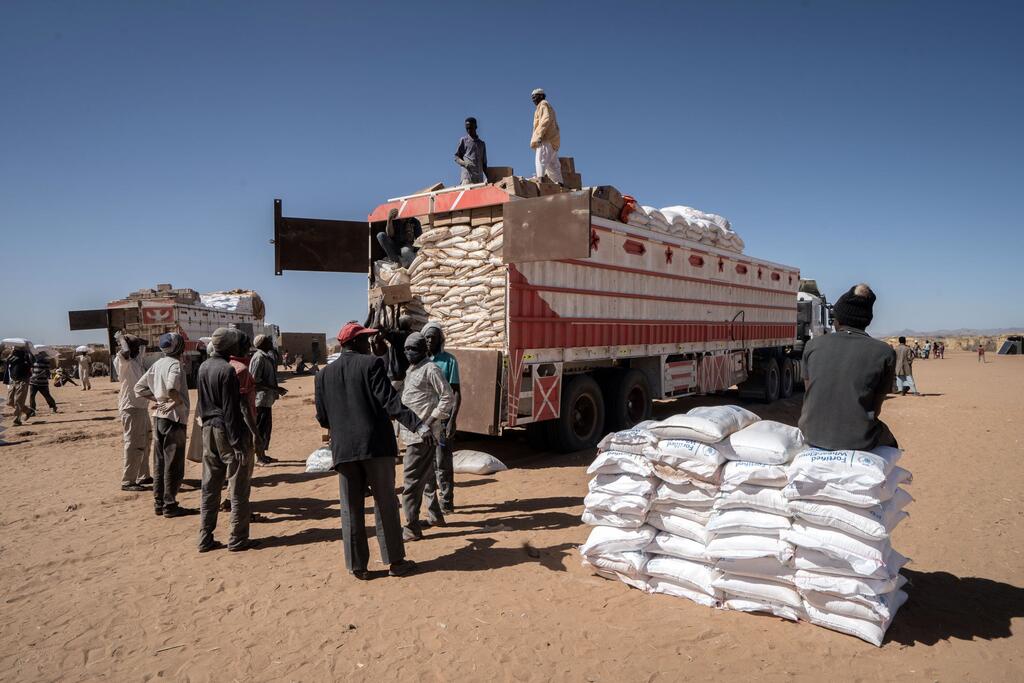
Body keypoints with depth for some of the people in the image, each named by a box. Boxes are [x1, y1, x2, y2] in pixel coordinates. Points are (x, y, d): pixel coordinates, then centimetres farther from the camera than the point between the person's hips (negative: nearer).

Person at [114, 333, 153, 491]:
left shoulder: (137, 359, 11)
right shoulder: (122, 361, -14)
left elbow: (143, 344, 28)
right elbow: (125, 352, -37)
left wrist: (135, 339, 10)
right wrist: (122, 338, -20)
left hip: (141, 407, 9)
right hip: (131, 409, -9)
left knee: (145, 443, 18)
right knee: (134, 445, -6)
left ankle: (143, 476, 29)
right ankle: (127, 481, 1)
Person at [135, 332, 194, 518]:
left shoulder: (157, 364, 9)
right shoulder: (175, 365, -15)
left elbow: (139, 387, 13)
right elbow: (172, 388, -32)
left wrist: (158, 399, 8)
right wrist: (176, 402, -14)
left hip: (158, 417, 8)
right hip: (174, 419, -8)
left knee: (159, 462, 14)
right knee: (174, 464, 0)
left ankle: (159, 503, 21)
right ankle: (170, 505, 6)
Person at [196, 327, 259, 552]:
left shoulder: (203, 367, 9)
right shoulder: (227, 370, -17)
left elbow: (203, 402, 16)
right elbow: (230, 410, -18)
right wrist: (237, 443, -16)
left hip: (208, 430, 8)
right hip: (227, 431, -8)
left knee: (209, 488, 13)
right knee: (238, 489, 2)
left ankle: (205, 539, 19)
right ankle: (237, 539, 8)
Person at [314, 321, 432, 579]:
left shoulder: (324, 374, 8)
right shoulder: (372, 364, -5)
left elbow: (323, 419, 8)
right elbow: (390, 401, -16)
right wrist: (419, 425, -19)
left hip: (343, 449, 4)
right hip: (376, 444, -3)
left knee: (351, 508, 10)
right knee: (385, 504, 7)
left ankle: (357, 565, 16)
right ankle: (395, 561, 15)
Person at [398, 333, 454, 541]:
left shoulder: (430, 369, -11)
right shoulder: (410, 370, 17)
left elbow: (448, 397, -14)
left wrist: (431, 420, -17)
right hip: (411, 432, 10)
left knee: (412, 479, -8)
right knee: (425, 476, 19)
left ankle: (412, 528, -2)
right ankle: (435, 515, 32)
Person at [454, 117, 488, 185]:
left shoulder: (481, 143, 23)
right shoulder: (463, 140, 12)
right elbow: (457, 157, 8)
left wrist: (487, 177, 9)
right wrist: (465, 163, -13)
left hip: (479, 176, 4)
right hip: (467, 175, -4)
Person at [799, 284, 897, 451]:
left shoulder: (813, 345, 2)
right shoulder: (884, 353, -4)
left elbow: (809, 397, 9)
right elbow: (875, 408, 2)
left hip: (812, 436, 3)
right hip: (858, 442, -2)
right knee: (889, 443, 31)